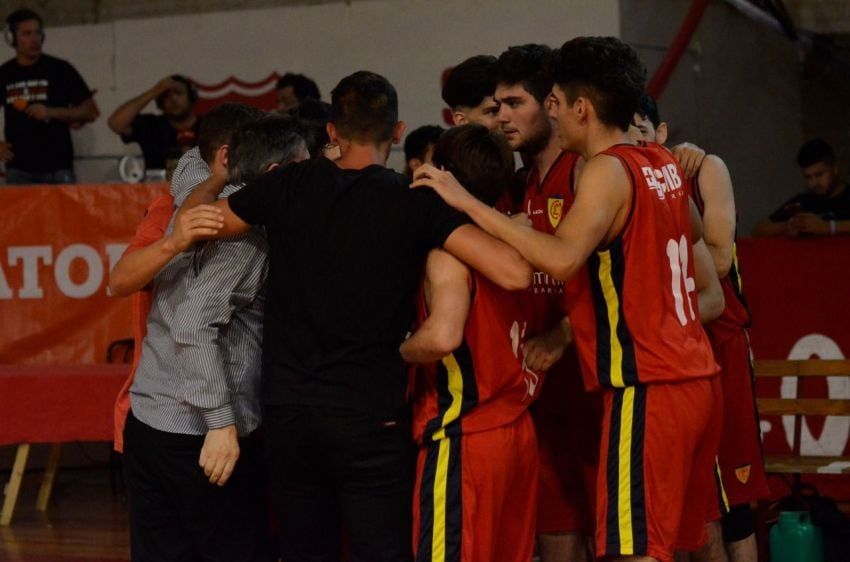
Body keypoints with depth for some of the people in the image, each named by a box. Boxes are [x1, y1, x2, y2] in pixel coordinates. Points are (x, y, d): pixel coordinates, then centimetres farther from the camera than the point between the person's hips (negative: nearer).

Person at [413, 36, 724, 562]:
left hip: (645, 389, -9)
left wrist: (469, 202, -22)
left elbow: (561, 257, -28)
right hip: (697, 379, 9)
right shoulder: (664, 165, 14)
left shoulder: (609, 170, -12)